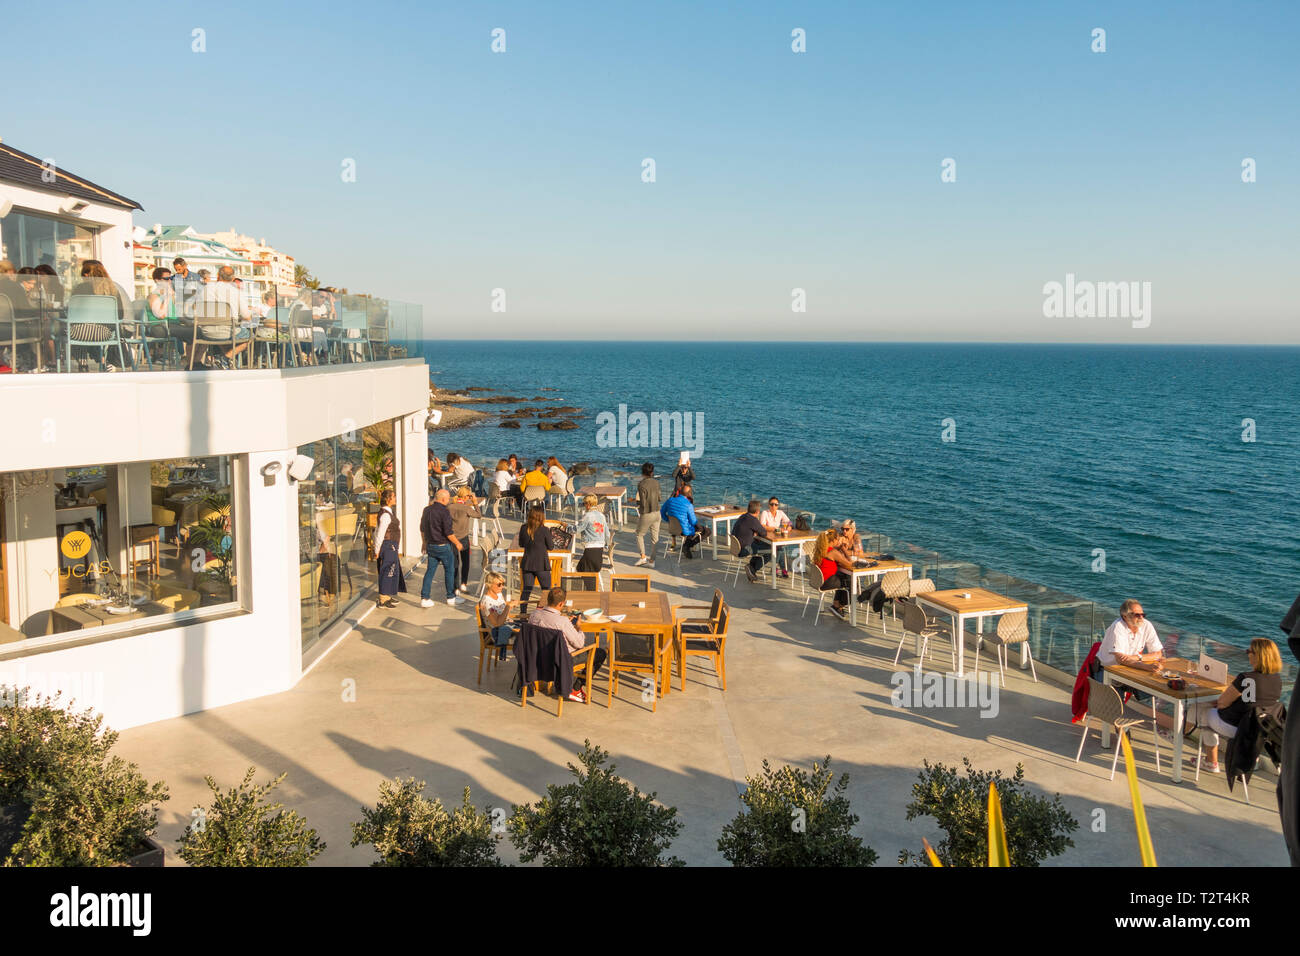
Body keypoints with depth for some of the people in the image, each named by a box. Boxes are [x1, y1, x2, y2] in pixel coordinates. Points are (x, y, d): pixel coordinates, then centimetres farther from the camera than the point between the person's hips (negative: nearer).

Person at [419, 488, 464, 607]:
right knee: (449, 571, 7)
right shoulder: (444, 511, -17)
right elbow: (448, 532, -18)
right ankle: (451, 597, 15)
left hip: (430, 546, 7)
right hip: (443, 546, -6)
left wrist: (425, 543, 28)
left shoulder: (427, 510, 6)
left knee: (429, 571, 8)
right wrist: (457, 543, -5)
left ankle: (424, 598, 4)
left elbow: (422, 529, 16)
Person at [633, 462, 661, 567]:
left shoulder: (641, 484, -18)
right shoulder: (656, 482, 0)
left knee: (639, 535, 15)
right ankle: (652, 559, 19)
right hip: (656, 513, 5)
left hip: (647, 514, -5)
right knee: (655, 537, 12)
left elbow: (643, 503, -18)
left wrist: (637, 503, 2)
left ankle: (643, 557, 8)